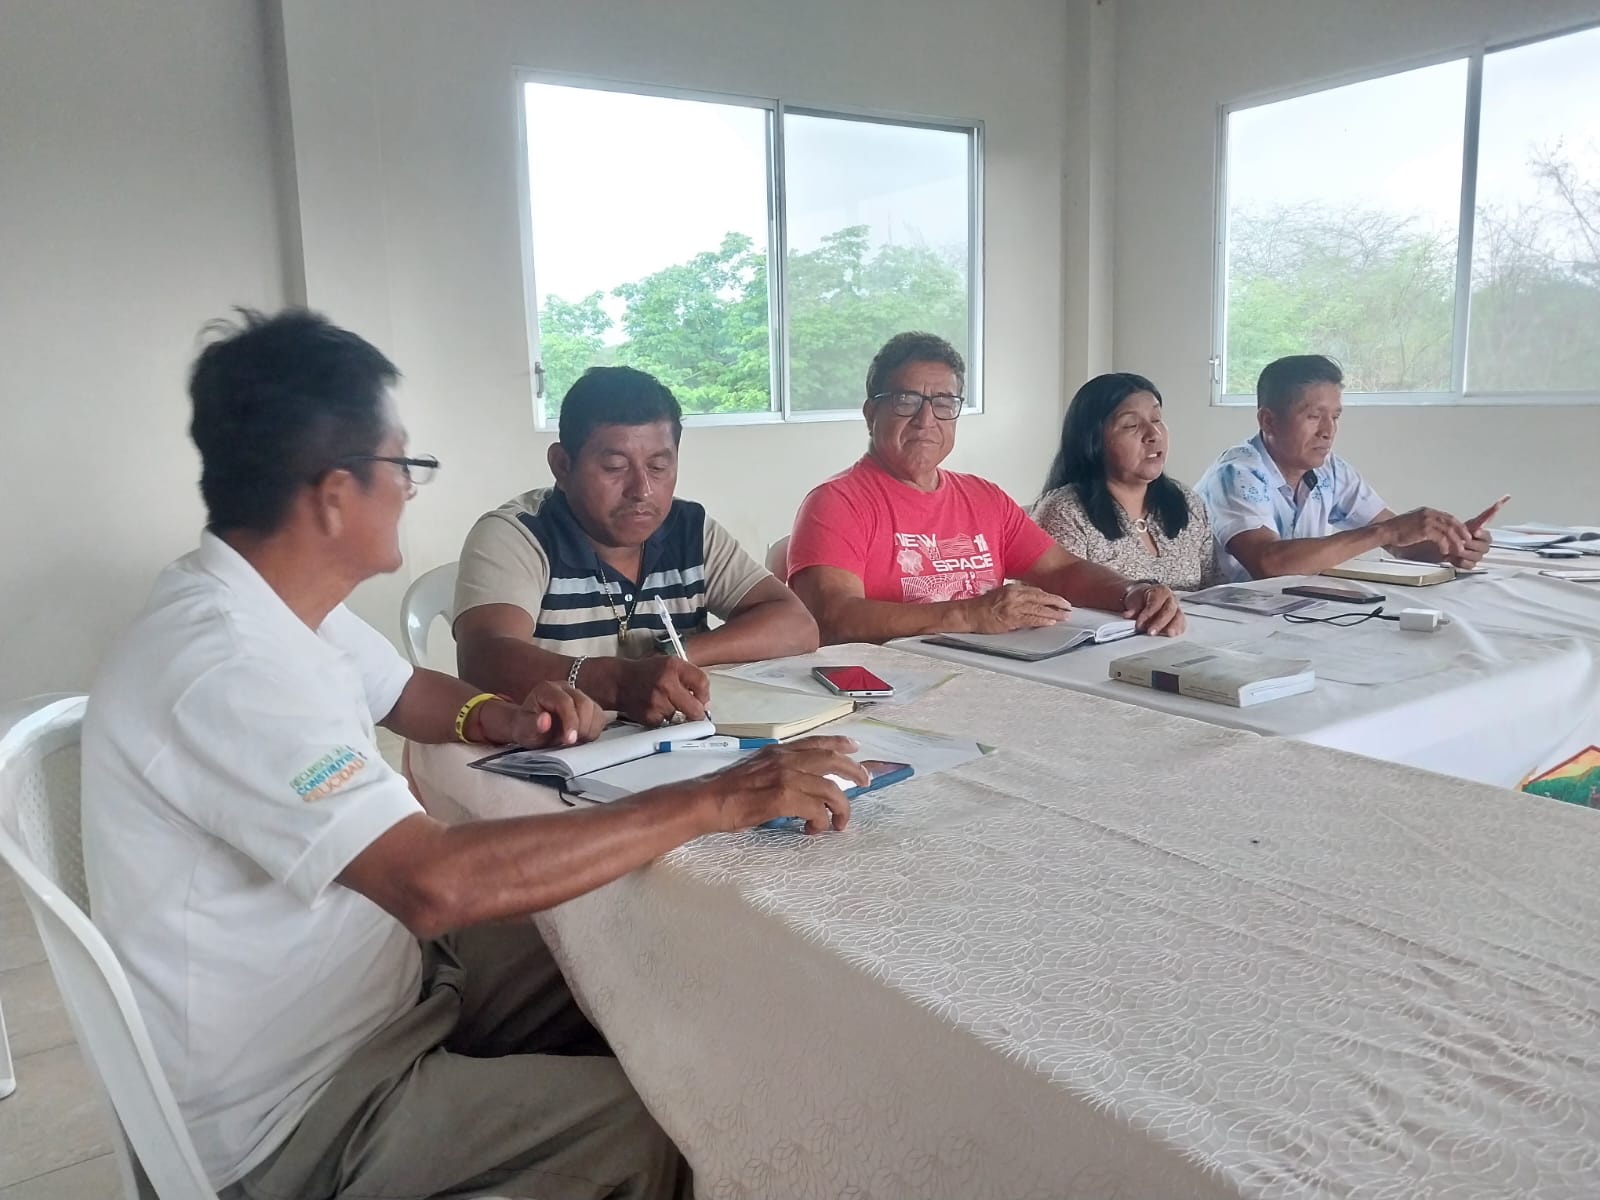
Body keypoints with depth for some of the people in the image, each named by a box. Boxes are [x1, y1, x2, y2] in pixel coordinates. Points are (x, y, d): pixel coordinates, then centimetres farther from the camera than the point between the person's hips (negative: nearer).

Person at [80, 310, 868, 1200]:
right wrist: (712, 802, -36)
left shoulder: (269, 597, -1)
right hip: (298, 1110, -9)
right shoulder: (224, 667, -32)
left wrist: (505, 720, -5)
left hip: (365, 983, 9)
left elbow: (403, 691, 17)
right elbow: (436, 882, -42)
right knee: (669, 1126, -11)